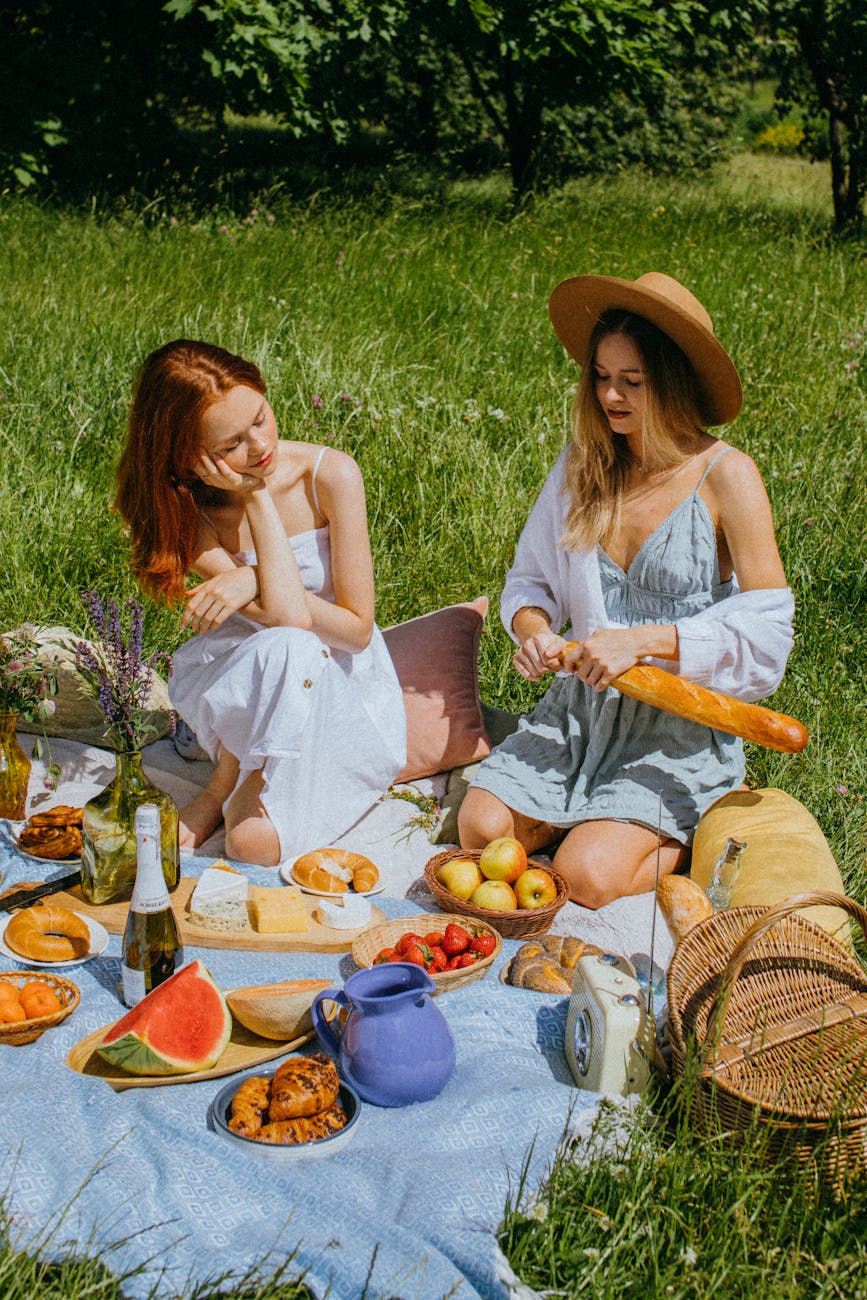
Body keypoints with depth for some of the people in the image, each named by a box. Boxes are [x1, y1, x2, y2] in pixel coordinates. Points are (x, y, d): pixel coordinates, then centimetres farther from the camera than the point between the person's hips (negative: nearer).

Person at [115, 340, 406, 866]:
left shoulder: (331, 475, -15)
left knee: (258, 841, -29)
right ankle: (227, 785, -10)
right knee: (284, 647, -37)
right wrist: (256, 496, -23)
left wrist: (254, 583, -21)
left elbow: (357, 628, -11)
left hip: (342, 688, -2)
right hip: (244, 697, 2)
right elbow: (287, 615, -26)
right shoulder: (189, 506, -12)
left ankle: (223, 790, 6)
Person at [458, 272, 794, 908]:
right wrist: (533, 627, -10)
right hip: (580, 708, 5)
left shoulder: (726, 476, -11)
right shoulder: (583, 465, 3)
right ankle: (602, 814, 12)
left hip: (681, 723, -5)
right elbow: (532, 575, 13)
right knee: (481, 827, -14)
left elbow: (766, 628, -16)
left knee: (587, 876, -21)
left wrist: (641, 641, -23)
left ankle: (693, 835, 8)